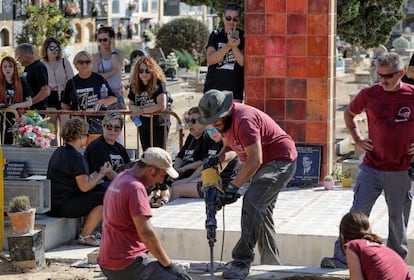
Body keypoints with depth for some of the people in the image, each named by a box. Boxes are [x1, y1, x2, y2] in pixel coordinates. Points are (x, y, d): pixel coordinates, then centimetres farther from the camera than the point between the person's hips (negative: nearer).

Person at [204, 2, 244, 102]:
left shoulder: (242, 37, 2)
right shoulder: (215, 35, 7)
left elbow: (243, 62, -8)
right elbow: (210, 60, -7)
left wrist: (234, 46, -24)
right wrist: (228, 46, -21)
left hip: (234, 90, -2)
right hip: (213, 87, 2)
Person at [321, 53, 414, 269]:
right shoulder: (369, 95, -1)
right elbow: (349, 114, 18)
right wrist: (357, 139, 7)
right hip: (372, 167, 0)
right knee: (358, 213, -5)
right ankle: (341, 258, -1)